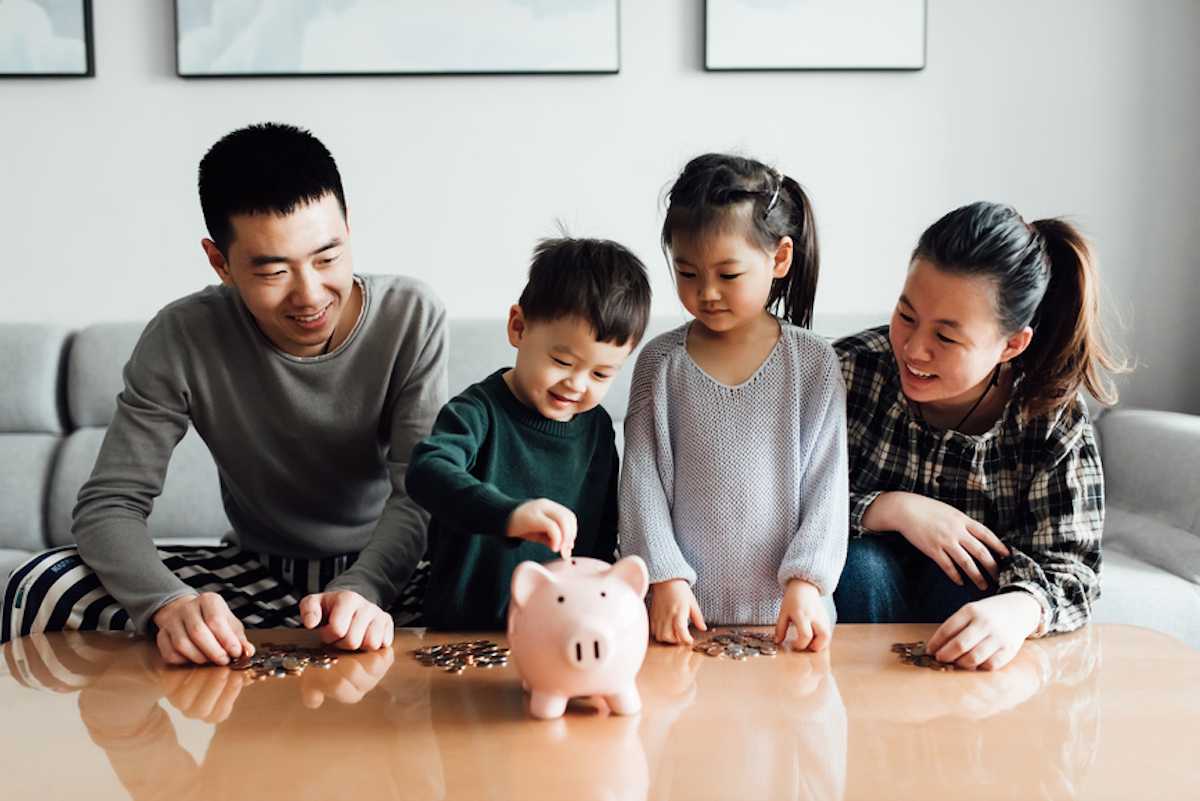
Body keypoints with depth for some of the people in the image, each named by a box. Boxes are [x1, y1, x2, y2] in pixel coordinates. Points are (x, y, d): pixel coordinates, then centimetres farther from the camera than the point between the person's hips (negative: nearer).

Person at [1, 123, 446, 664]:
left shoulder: (410, 319, -15)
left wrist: (364, 590, -42)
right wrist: (169, 603, -38)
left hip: (384, 568, -2)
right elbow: (109, 504, -15)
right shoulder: (182, 339, -13)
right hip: (257, 572, 2)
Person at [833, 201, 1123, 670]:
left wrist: (1017, 610, -43)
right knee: (861, 562, -31)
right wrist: (893, 509, -30)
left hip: (974, 595, 0)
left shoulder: (1054, 416, -14)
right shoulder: (851, 370, -16)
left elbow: (1069, 566, -19)